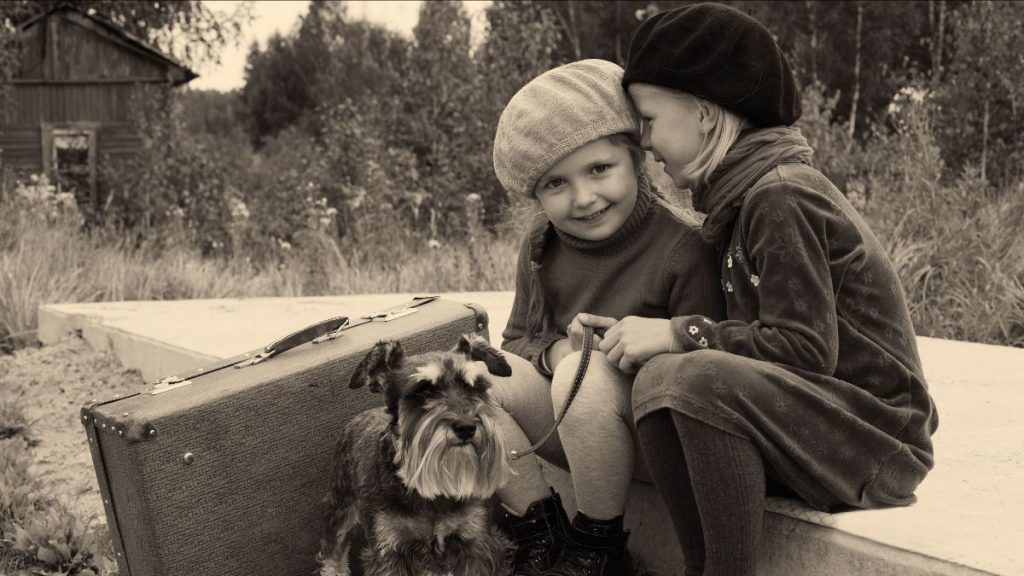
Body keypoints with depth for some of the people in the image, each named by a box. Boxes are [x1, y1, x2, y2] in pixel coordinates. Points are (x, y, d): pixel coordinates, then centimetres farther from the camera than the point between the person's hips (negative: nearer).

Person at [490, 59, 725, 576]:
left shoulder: (682, 249, -17)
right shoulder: (542, 246, 1)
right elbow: (516, 340, 9)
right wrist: (555, 352, -15)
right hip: (569, 428, 6)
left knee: (587, 374, -35)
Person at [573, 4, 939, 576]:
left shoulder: (779, 196, -16)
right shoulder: (748, 191, 13)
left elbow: (808, 348, -21)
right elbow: (751, 328, 13)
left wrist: (680, 333, -19)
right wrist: (648, 332, 1)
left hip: (876, 437, -9)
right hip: (820, 419, 9)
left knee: (689, 379, -31)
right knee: (657, 381, -9)